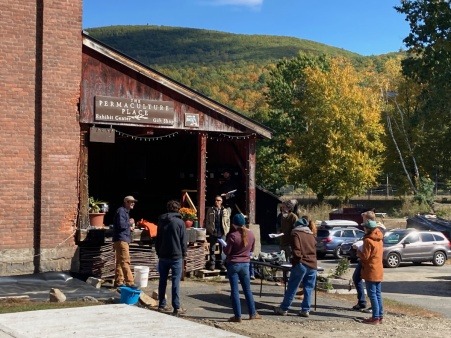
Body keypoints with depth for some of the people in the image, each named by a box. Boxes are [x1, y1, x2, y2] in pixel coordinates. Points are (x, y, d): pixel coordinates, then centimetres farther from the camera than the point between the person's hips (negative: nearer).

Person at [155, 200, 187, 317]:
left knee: (162, 281, 12)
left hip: (163, 256, 5)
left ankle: (162, 305, 17)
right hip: (176, 256, -5)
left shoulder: (161, 221, 8)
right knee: (176, 282, -4)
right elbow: (183, 241, -6)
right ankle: (176, 308, -5)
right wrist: (184, 254, 5)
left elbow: (157, 240, 13)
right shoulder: (180, 222, -7)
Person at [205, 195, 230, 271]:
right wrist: (208, 230, -3)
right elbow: (207, 221, 5)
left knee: (222, 249, 4)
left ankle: (221, 263, 13)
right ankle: (212, 263, 11)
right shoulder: (210, 210, 5)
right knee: (212, 249, 5)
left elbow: (228, 222, 5)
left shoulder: (226, 211, 6)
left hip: (222, 233, 0)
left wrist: (227, 231, -2)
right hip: (213, 233, 0)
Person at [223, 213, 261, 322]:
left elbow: (227, 251, -13)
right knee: (247, 289, 16)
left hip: (233, 264, -4)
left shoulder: (232, 235, -18)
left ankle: (237, 316, 3)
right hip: (245, 264, 4)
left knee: (234, 290, 2)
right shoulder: (250, 234, -2)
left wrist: (224, 246, 6)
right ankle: (252, 313, 21)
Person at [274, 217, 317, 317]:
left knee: (292, 288, -1)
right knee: (308, 289, 7)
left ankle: (284, 309, 4)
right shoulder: (311, 235, 20)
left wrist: (295, 260, 3)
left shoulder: (296, 233, 3)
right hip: (313, 265, 5)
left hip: (301, 264, -5)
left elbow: (296, 250, -8)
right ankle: (305, 310, 4)